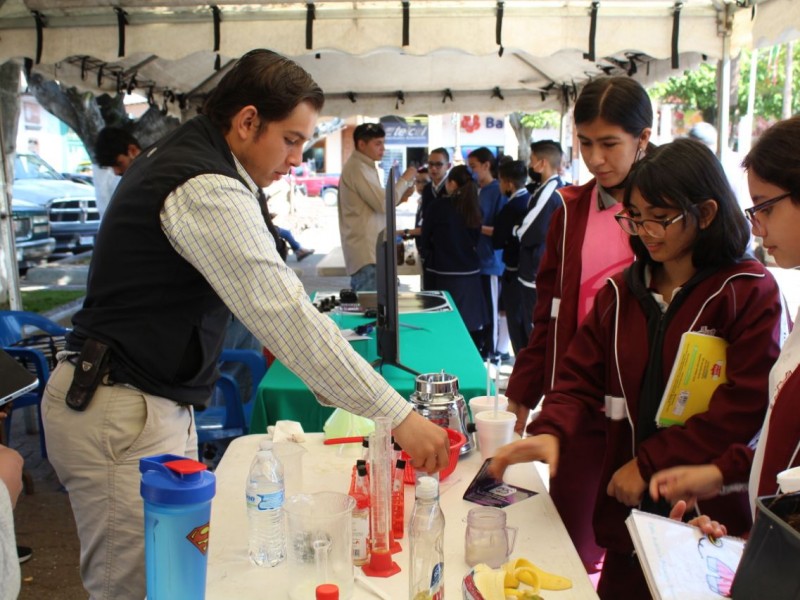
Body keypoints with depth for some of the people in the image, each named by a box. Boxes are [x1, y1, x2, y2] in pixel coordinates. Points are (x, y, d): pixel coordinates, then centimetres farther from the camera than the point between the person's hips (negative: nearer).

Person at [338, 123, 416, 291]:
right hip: (366, 253, -10)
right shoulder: (357, 168, -13)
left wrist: (399, 196, 8)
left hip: (369, 250, 10)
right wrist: (405, 180, -8)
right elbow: (383, 203, -18)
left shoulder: (364, 167, 19)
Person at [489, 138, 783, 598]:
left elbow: (745, 405, -14)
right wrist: (550, 432, -18)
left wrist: (649, 462, -15)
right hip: (628, 509, 4)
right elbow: (579, 379, 2)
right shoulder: (621, 291, 7)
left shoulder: (750, 291, -7)